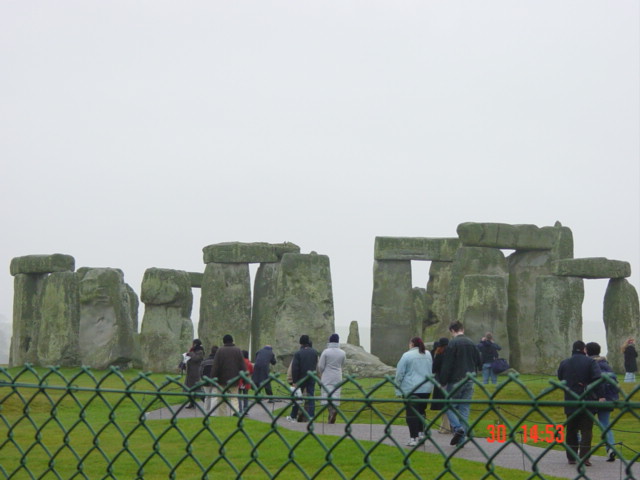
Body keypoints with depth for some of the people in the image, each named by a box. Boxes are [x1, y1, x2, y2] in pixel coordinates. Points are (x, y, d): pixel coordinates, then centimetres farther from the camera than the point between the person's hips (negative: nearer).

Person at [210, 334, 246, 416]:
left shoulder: (220, 350, -3)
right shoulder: (238, 351, 3)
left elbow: (215, 366, -5)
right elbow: (242, 366, 2)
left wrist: (213, 378, -1)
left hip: (222, 379, -1)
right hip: (234, 380, 1)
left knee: (222, 400, 9)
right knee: (234, 398, 8)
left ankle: (222, 416, 10)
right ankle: (235, 411, -18)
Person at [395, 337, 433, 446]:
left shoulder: (407, 355, -6)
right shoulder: (428, 354, 10)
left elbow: (399, 374, -6)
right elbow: (432, 371, 21)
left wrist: (398, 390, -1)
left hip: (411, 389, -5)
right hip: (426, 388, 5)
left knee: (411, 413, -3)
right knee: (421, 411, 18)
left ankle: (413, 438, -6)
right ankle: (421, 434, 18)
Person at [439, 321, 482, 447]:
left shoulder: (452, 343, -10)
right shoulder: (471, 343, 10)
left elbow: (447, 365, -13)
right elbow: (479, 363, 16)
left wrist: (442, 382, -9)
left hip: (455, 381, -6)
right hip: (469, 382, 6)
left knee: (449, 406, 5)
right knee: (464, 408, 8)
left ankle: (458, 428, -18)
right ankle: (461, 440, 6)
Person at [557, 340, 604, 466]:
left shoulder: (564, 363, 6)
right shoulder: (590, 362, -4)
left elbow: (560, 380, 14)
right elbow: (597, 379, -15)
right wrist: (601, 396, -20)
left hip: (570, 403, 3)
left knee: (571, 430, 13)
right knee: (586, 430, 1)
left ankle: (571, 457, 16)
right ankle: (584, 457, -7)